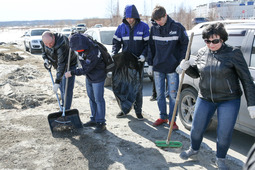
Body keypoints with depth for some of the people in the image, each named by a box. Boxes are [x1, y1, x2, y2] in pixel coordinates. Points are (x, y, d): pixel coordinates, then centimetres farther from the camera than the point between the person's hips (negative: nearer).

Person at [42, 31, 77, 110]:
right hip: (59, 65, 8)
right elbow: (43, 51, 10)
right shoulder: (46, 40, -13)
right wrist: (45, 58, -12)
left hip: (69, 65, -8)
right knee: (61, 87, 17)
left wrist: (57, 82, -43)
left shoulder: (61, 45, -38)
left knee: (67, 89, -8)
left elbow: (62, 64, -41)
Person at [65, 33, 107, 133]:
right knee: (91, 98, 15)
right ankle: (94, 120, 28)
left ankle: (101, 123, 8)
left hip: (98, 78, -9)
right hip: (89, 77, 9)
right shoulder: (83, 47, -10)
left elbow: (86, 69, -26)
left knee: (98, 100, -2)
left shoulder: (93, 53, -33)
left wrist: (72, 73, -20)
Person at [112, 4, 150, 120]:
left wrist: (143, 55, -18)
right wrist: (114, 54, -8)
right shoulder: (121, 27, 4)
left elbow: (148, 43, -4)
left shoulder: (143, 27, -4)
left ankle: (138, 110, 13)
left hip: (138, 61, -2)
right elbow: (116, 42, 8)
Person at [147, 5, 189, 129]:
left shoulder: (177, 27, -8)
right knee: (160, 94, 10)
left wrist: (182, 62, -8)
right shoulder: (154, 28, 3)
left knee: (173, 95, 1)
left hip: (172, 68, -3)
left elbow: (185, 45, -2)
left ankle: (172, 120, 14)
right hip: (158, 67, 4)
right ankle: (163, 117, 25)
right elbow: (151, 47, 10)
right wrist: (150, 64, 8)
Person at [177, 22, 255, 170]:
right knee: (197, 129, 11)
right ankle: (194, 149, 42)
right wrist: (187, 67, -9)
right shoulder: (202, 52, 1)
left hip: (229, 101, -3)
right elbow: (196, 73, 14)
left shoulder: (233, 53, -12)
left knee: (224, 134, 2)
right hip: (205, 99, 4)